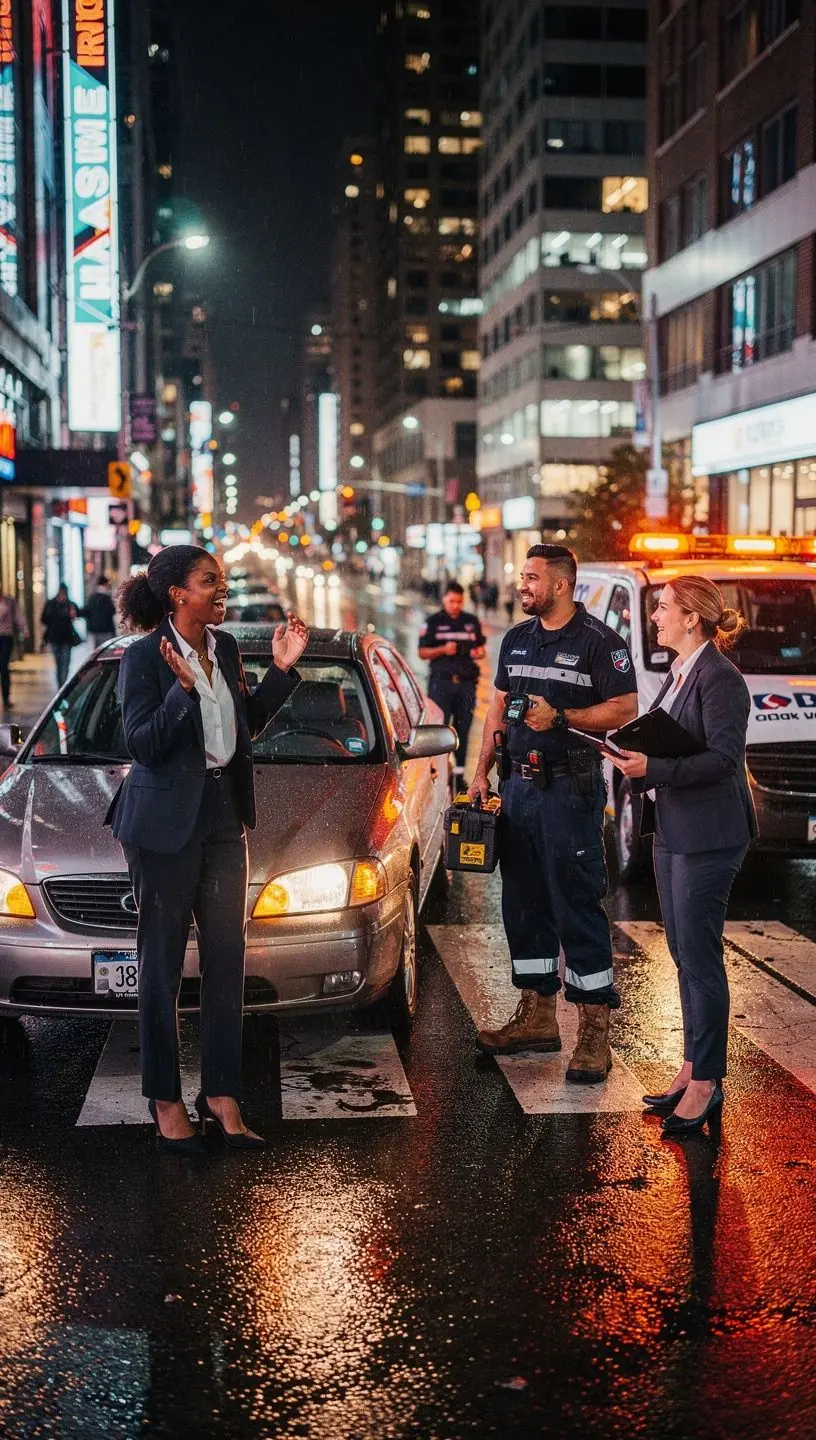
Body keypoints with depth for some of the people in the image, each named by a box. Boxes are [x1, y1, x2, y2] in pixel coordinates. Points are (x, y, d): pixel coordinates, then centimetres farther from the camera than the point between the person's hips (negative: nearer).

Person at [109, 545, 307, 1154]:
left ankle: (222, 1094, 16)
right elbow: (142, 744, -17)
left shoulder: (225, 648, 9)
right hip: (166, 822, -6)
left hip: (224, 817, 7)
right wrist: (184, 690, -28)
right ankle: (165, 1099, 14)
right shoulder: (145, 657, -11)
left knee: (226, 959, 7)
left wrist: (282, 669, 8)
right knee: (163, 962, 3)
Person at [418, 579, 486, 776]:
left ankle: (459, 772, 10)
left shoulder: (472, 621, 14)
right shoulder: (433, 622, 4)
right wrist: (442, 650, -14)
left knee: (463, 728, 4)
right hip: (441, 681, -3)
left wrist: (478, 653, -4)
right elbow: (422, 652, 2)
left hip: (466, 682, 3)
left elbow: (481, 647, 20)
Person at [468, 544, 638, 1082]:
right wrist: (483, 771, 12)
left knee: (578, 906, -7)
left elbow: (625, 709, -11)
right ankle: (537, 1017, 23)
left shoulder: (599, 641, -7)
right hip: (518, 785, 7)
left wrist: (560, 718, -21)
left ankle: (596, 1032, -3)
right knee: (523, 904, 12)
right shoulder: (516, 639, 14)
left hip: (571, 789, -7)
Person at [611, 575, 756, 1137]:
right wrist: (638, 758, 3)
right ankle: (693, 1068, 24)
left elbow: (724, 758, -22)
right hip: (674, 831, 10)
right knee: (685, 957, 14)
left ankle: (707, 1084, 3)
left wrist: (655, 768, -27)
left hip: (707, 836, -10)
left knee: (700, 958, -5)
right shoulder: (679, 674, 14)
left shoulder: (719, 678, -15)